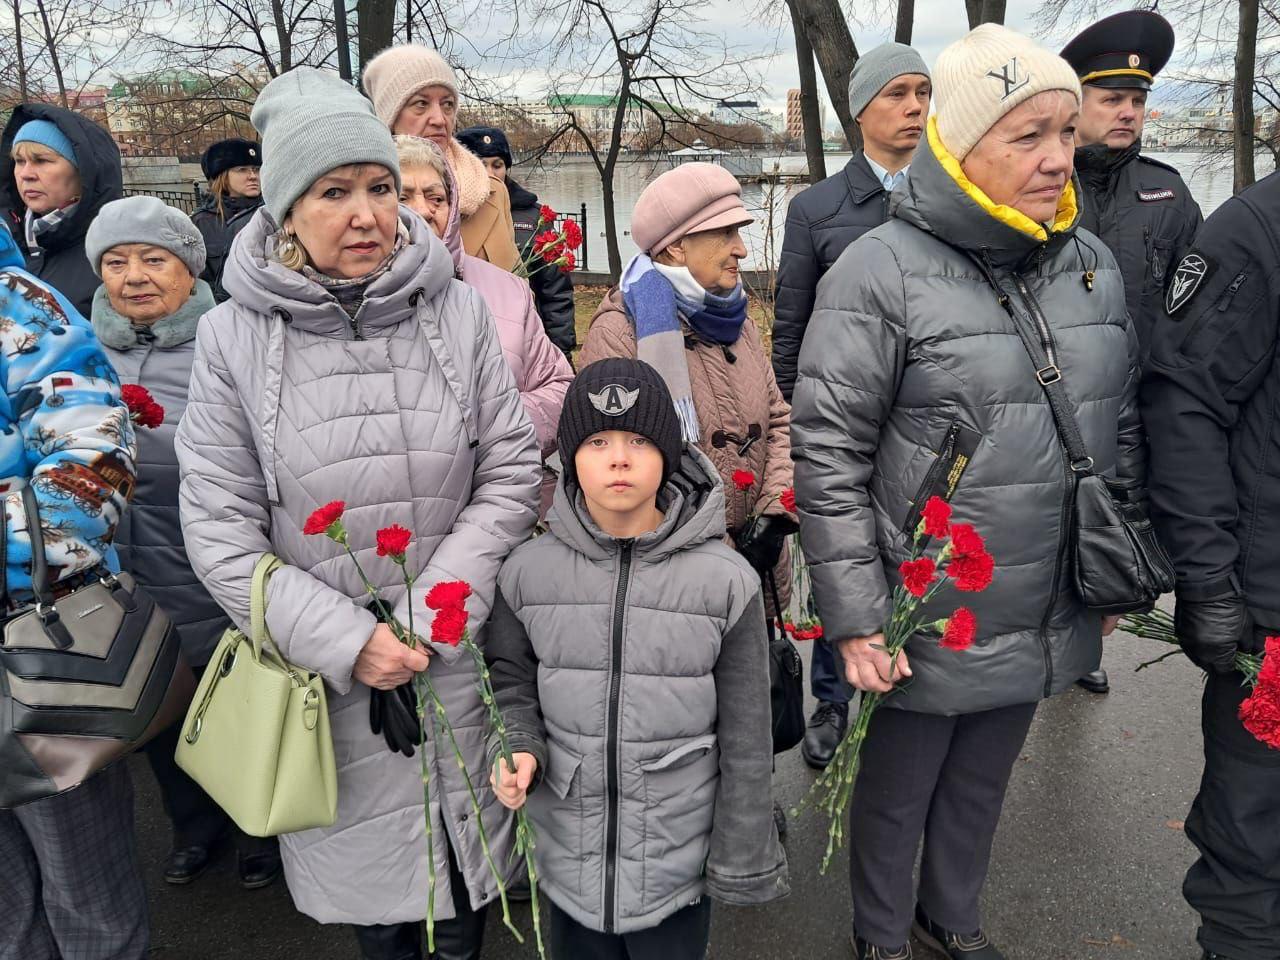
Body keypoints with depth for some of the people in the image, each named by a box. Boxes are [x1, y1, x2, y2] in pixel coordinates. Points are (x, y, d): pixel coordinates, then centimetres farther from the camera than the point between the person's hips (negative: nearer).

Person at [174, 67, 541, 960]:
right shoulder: (234, 335, -7)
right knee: (370, 877, 18)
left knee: (464, 880, 18)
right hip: (325, 674, 0)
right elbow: (219, 528, -7)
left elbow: (511, 473, -3)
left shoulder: (459, 311, -5)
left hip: (460, 661, 1)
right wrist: (345, 639, -14)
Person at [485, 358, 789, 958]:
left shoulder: (726, 582, -13)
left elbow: (744, 740, -6)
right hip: (568, 859, 2)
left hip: (679, 862, -1)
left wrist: (741, 864, -1)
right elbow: (510, 682, 7)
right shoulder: (529, 571, -8)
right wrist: (519, 749, -13)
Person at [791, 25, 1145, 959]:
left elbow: (1122, 430, 13)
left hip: (1049, 624, 6)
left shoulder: (1093, 263, 3)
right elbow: (827, 455, -17)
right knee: (897, 794, 17)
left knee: (981, 787, 24)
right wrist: (855, 618, -17)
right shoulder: (883, 271, -17)